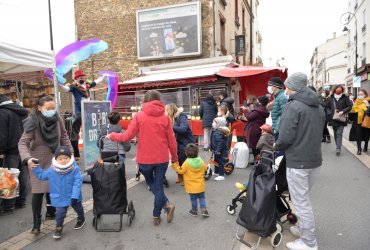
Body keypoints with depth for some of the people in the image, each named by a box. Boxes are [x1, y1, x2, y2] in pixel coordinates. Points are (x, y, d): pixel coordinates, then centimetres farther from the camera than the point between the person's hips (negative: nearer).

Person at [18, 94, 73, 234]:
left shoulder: (57, 119, -9)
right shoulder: (33, 122, -20)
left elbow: (64, 136, 4)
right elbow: (23, 143, -21)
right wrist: (27, 158, -37)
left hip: (54, 159, 3)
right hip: (38, 161, -3)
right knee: (38, 192, -2)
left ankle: (50, 213, 32)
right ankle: (36, 223, 11)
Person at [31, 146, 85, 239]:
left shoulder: (75, 169, -22)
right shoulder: (51, 170, -11)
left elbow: (77, 183, -22)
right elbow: (42, 175, 9)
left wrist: (74, 196, -25)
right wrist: (35, 168, -4)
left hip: (74, 197, 0)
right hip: (60, 198, 1)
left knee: (78, 209, 22)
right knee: (60, 213, -2)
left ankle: (81, 219, 51)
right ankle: (58, 228, 24)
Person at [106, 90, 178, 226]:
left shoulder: (139, 116, -7)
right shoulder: (165, 117, -2)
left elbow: (127, 136, -9)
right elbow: (172, 141, 1)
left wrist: (111, 136, 9)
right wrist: (174, 157, 16)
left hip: (144, 159, -1)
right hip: (162, 158, 1)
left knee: (151, 183, 23)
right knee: (158, 186, 15)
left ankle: (166, 204, 12)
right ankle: (156, 216, 18)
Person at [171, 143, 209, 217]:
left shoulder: (187, 163, -18)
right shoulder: (201, 161, -4)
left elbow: (180, 171, -14)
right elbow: (205, 168, 9)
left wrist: (175, 165, -7)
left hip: (191, 186, -3)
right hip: (201, 185, 3)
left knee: (193, 198, 11)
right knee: (202, 197, 15)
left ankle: (194, 211, 23)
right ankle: (203, 210, 8)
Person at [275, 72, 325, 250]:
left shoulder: (293, 106, -16)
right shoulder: (318, 107, 10)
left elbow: (285, 137, -22)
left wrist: (277, 145, -2)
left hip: (298, 162, -8)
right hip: (315, 160, 8)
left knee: (301, 202, 4)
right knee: (304, 198, 23)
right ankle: (303, 228, 36)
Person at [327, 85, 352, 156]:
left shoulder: (345, 98, -2)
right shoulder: (331, 98, 4)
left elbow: (350, 106, -3)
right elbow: (328, 107, 10)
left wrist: (343, 111, -17)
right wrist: (331, 112, -6)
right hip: (333, 119, 3)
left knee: (339, 133, -10)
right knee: (335, 134, 11)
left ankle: (338, 149, -12)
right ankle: (338, 147, 25)